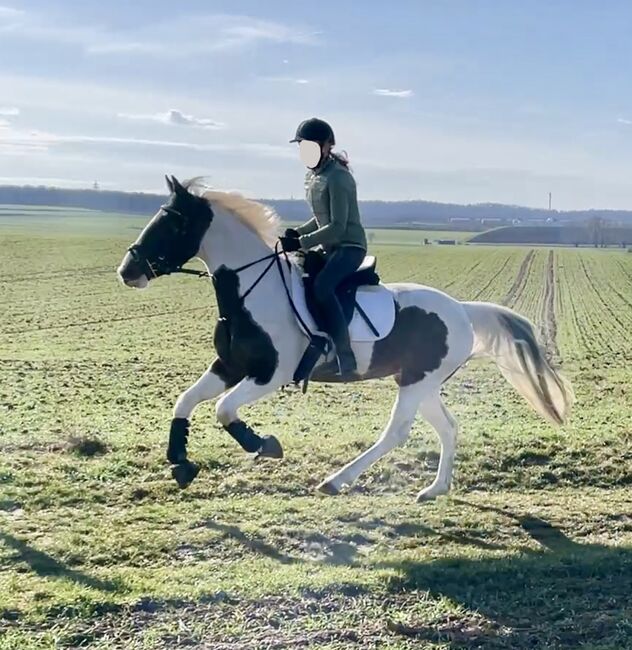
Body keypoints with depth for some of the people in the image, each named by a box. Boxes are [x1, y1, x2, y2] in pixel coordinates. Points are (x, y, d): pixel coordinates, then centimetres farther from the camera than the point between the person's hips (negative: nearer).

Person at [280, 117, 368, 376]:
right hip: (329, 247, 10)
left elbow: (337, 226, -22)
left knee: (321, 286, -33)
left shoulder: (337, 178, -16)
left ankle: (345, 356, -34)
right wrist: (297, 232, 4)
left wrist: (301, 243, -24)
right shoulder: (313, 176, 12)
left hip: (350, 246, -10)